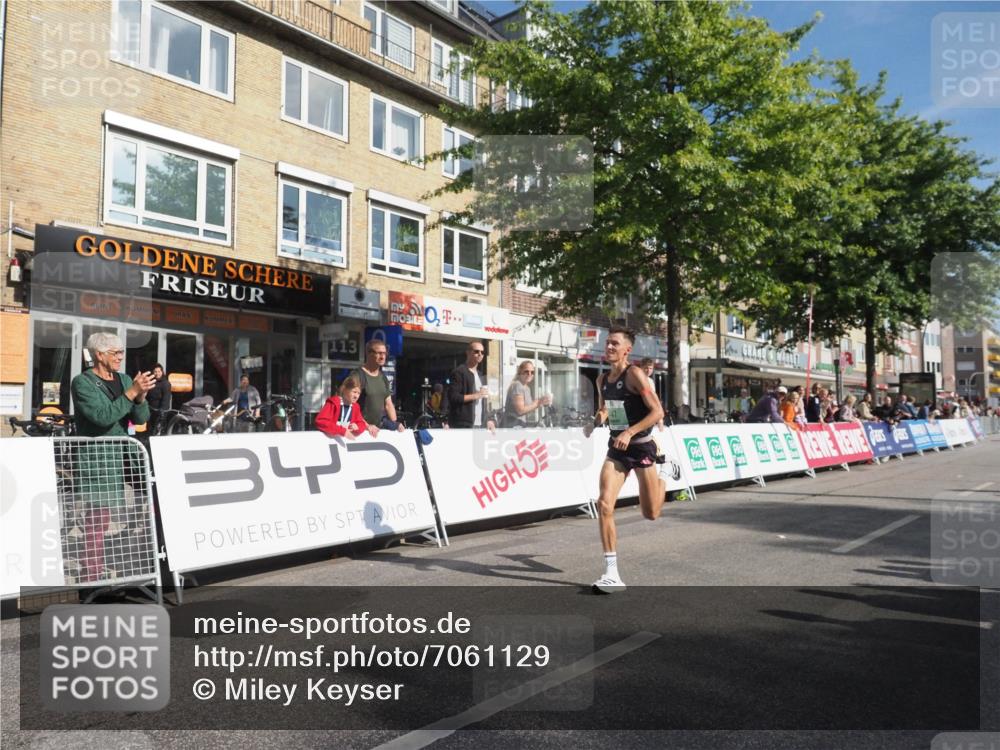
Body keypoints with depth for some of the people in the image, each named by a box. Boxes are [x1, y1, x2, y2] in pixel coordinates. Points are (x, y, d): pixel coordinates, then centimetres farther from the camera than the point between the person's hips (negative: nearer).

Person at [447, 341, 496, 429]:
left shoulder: (479, 375, 21)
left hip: (480, 425, 7)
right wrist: (475, 395, -16)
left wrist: (488, 420, 12)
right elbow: (453, 397, -14)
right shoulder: (459, 372, -3)